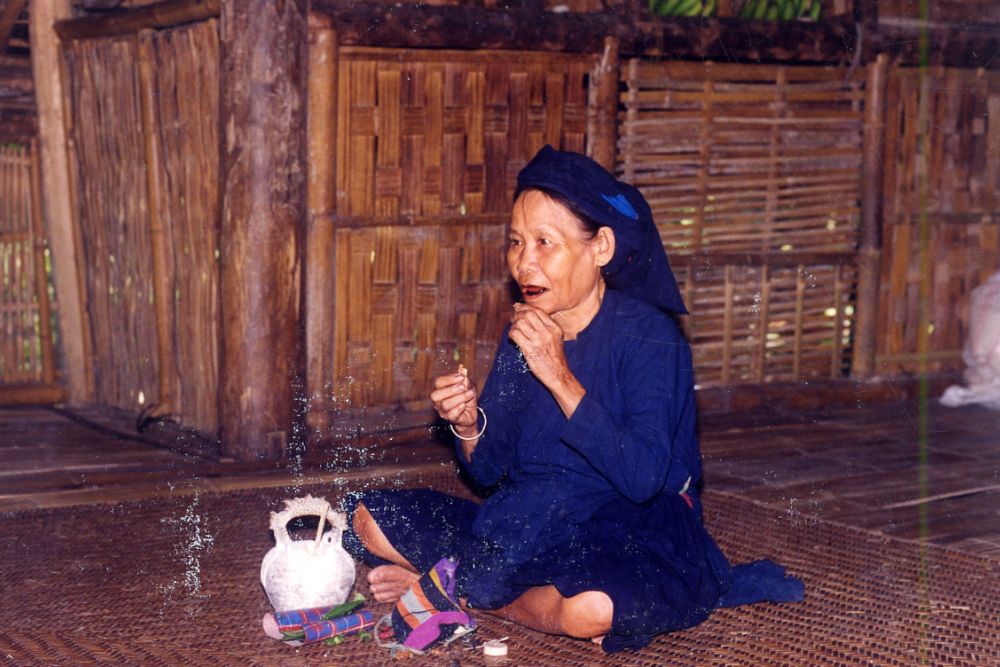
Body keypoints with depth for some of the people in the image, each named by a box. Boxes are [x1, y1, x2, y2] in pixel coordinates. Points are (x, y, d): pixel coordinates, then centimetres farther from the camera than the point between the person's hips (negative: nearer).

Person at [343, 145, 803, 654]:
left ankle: (459, 594, -10)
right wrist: (469, 426, -16)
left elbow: (642, 479, -26)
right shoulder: (522, 336, 4)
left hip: (636, 540, -5)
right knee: (370, 518, -2)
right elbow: (490, 470, 7)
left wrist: (560, 378, -28)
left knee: (591, 607, -40)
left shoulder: (648, 335, -15)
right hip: (532, 531, 6)